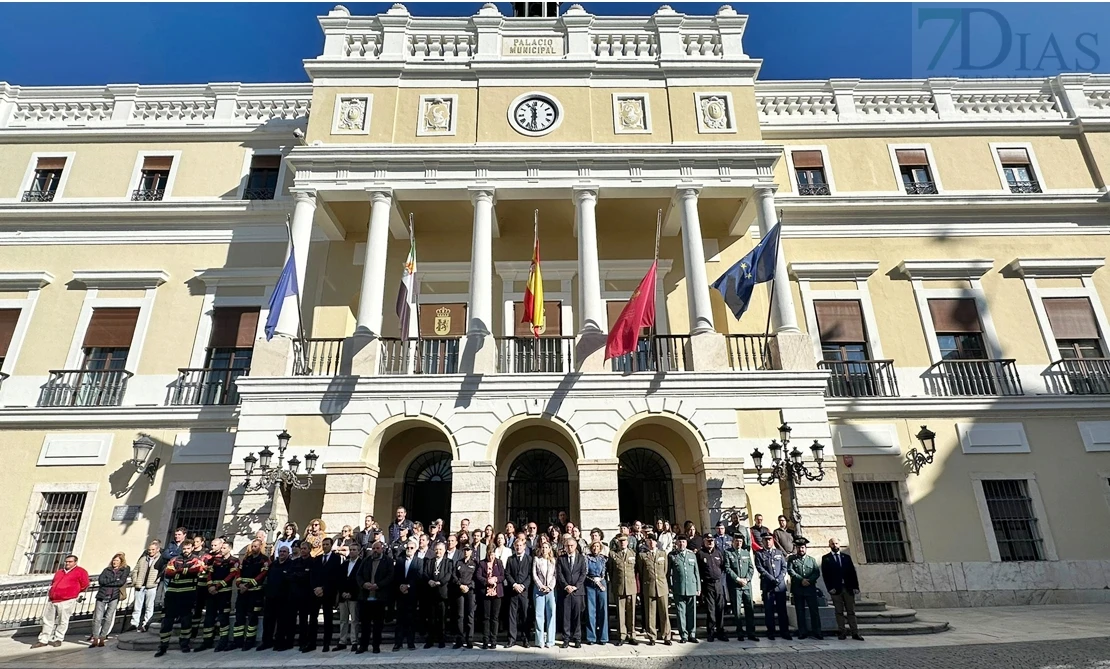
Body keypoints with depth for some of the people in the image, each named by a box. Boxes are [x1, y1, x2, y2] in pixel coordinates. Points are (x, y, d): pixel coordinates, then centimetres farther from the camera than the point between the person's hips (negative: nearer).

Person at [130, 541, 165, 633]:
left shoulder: (161, 560, 0)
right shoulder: (143, 559, 14)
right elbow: (135, 571, 19)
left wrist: (157, 581, -11)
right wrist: (135, 581, 6)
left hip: (151, 587, -4)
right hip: (140, 586, 4)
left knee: (149, 607, 0)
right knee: (137, 606, 7)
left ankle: (145, 624, 7)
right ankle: (134, 623, 15)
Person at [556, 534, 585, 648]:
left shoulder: (581, 558, 8)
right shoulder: (561, 559, 7)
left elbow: (583, 574, 1)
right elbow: (559, 574, 1)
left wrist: (575, 586, -10)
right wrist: (566, 586, -11)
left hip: (578, 590, 0)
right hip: (565, 591, 0)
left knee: (577, 615, 2)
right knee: (566, 615, 1)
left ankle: (577, 639, 10)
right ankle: (566, 639, 9)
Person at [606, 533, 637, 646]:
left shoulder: (633, 553, 8)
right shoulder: (612, 553, 4)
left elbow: (637, 569, 10)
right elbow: (610, 570, 8)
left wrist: (637, 584, 6)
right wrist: (612, 584, 6)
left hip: (631, 587, 1)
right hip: (618, 587, -1)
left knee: (631, 612, 5)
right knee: (620, 612, 3)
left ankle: (631, 635, 16)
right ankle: (621, 636, 13)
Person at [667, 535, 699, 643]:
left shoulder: (692, 555, 11)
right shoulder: (671, 556, 3)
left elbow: (696, 572, 12)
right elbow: (668, 572, 5)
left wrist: (698, 588, 9)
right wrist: (670, 587, 1)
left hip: (692, 588, 2)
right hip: (678, 589, -2)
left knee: (692, 612, 5)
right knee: (681, 612, 2)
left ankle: (692, 635, 16)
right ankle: (684, 635, 12)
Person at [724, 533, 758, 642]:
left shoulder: (746, 553, 16)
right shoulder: (727, 553, 1)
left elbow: (751, 568, 11)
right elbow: (727, 568, -6)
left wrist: (746, 579, -4)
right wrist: (738, 579, -12)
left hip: (747, 585, 4)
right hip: (734, 586, -4)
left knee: (750, 609, 3)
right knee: (737, 611, 0)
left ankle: (751, 633, 10)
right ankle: (740, 633, 9)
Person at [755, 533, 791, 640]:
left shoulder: (779, 553, 13)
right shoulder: (759, 554, 4)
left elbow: (784, 567, 7)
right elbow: (760, 569, -6)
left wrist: (779, 579, -8)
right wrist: (772, 579, -14)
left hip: (781, 585, 2)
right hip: (767, 586, -2)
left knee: (782, 609, 5)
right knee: (769, 610, 2)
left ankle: (785, 632, 13)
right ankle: (771, 632, 9)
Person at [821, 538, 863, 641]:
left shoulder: (846, 557, 11)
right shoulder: (826, 558, 3)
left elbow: (852, 572, 8)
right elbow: (825, 574, -2)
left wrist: (855, 587, -1)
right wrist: (830, 588, -11)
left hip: (848, 588, 2)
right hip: (836, 589, -2)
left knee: (851, 612, 4)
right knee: (839, 612, 2)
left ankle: (855, 633, 7)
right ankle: (841, 633, 7)